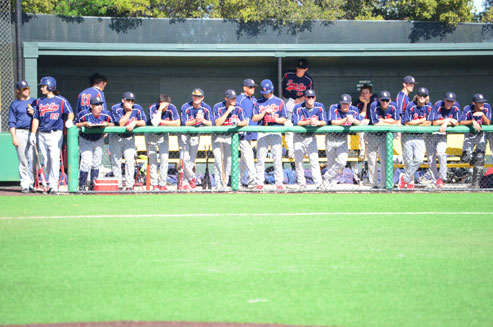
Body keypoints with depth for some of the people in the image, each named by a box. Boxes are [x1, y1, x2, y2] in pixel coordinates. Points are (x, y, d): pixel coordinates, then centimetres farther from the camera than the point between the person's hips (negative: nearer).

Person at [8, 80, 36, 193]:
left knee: (32, 160, -5)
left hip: (33, 132, 2)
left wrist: (34, 113, -2)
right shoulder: (14, 104, 10)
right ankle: (24, 185, 0)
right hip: (20, 132, -2)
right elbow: (12, 122, 5)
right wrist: (14, 137, -6)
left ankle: (31, 184, 2)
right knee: (23, 161, -3)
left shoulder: (35, 102, 17)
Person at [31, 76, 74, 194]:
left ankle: (54, 185, -16)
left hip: (55, 134, -5)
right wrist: (33, 134, 7)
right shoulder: (39, 101, 14)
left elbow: (70, 112, -5)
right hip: (42, 135, 5)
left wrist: (69, 120, -28)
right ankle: (51, 183, 14)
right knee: (46, 160, 5)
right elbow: (36, 118, 14)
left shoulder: (61, 100, 1)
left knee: (54, 159, -14)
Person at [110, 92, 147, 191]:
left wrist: (134, 123, -30)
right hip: (116, 137, -1)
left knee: (130, 160, -11)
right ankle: (118, 185, 6)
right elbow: (121, 124, -25)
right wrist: (129, 111, -28)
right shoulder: (116, 108, -18)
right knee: (116, 161, -1)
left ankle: (129, 185, -9)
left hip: (129, 138, 1)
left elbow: (143, 122, -13)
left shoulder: (137, 108, -10)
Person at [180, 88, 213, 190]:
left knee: (192, 159, 5)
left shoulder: (206, 108, -9)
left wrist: (203, 120, -37)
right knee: (186, 158, -15)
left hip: (196, 135, 3)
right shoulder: (186, 107, -18)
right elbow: (184, 123, -25)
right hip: (185, 135, -3)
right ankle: (191, 178, 0)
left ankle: (186, 182, 15)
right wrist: (195, 121, -42)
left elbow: (211, 123, -16)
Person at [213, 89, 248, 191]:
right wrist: (228, 111, -28)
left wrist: (239, 123, -32)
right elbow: (217, 123, -26)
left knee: (228, 160, 2)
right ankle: (219, 184, -15)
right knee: (219, 160, -14)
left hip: (230, 136, 3)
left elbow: (245, 122, -9)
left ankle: (225, 183, 13)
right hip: (218, 136, -3)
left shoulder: (238, 108, -5)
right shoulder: (218, 107, -15)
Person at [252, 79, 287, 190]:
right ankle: (259, 182, 1)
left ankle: (279, 182, -2)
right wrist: (265, 112, -8)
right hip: (262, 133, 1)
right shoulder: (259, 103, 12)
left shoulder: (279, 102, 8)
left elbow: (284, 119, 5)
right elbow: (254, 118, 4)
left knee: (277, 158, -5)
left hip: (276, 132, -1)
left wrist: (274, 119, -13)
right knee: (260, 158, -2)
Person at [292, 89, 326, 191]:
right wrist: (309, 122, -33)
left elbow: (324, 122, -10)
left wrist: (317, 122, -33)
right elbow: (296, 122, -20)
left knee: (314, 161, -11)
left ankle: (319, 184, -15)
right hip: (299, 137, 0)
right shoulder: (298, 108, -11)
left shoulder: (319, 107, -5)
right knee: (298, 161, 3)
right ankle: (302, 183, 14)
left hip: (311, 137, 0)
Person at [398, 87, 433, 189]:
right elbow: (407, 123, -12)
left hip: (419, 137, 3)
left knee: (419, 160, -13)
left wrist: (414, 123, -10)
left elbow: (428, 123, 3)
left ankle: (405, 178, 2)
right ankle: (410, 182, 16)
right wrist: (422, 121, -8)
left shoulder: (428, 107, 3)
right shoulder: (411, 106, -10)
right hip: (407, 136, -3)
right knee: (408, 161, -2)